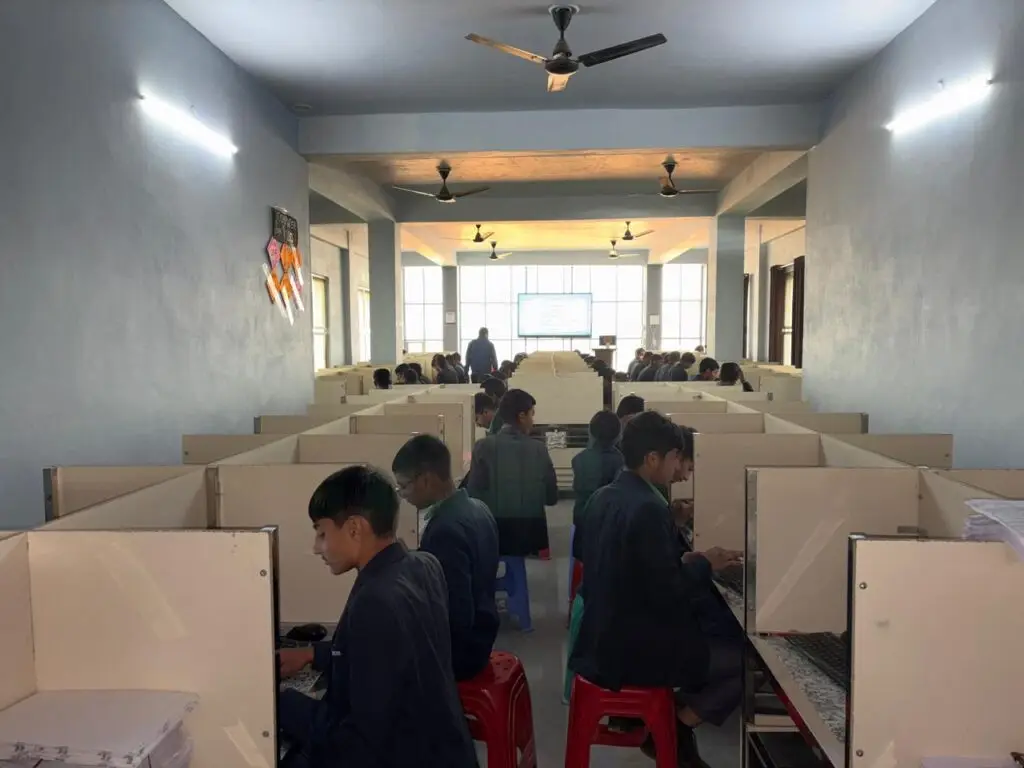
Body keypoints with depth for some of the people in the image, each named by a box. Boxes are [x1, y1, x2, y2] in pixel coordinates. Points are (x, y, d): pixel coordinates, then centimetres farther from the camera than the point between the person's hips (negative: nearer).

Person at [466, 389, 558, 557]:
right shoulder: (539, 449, -4)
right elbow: (551, 498, 1)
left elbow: (473, 493, -7)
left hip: (493, 532, -1)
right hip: (530, 533, 1)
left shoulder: (483, 447, -7)